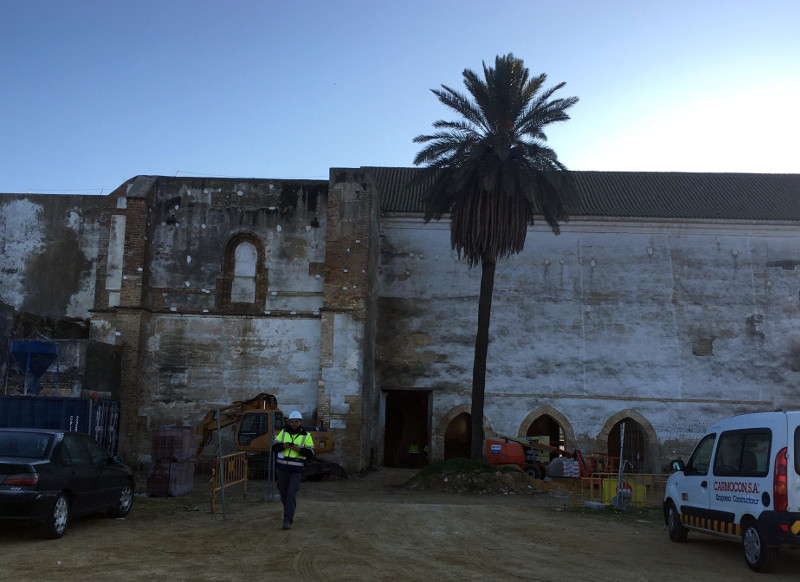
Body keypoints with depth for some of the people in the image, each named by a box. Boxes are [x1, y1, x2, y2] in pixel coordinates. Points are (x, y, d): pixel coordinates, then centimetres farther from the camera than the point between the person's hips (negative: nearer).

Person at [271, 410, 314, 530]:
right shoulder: (283, 433, 3)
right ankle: (290, 513, 39)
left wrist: (299, 449, -24)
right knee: (284, 493, 13)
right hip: (281, 468, 3)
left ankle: (287, 521, -9)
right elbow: (274, 448, 1)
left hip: (296, 470, -3)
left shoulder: (306, 436, -3)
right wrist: (283, 446, -20)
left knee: (291, 495, -12)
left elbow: (310, 453, -6)